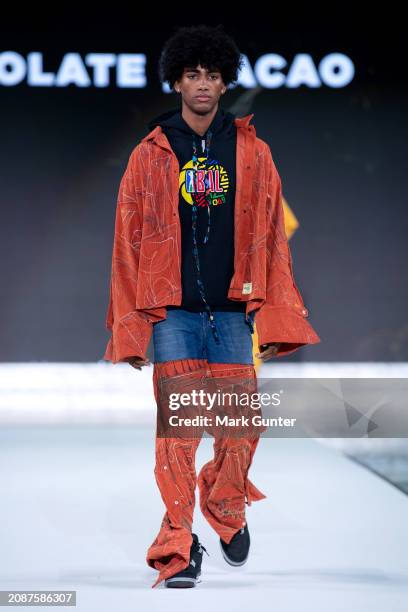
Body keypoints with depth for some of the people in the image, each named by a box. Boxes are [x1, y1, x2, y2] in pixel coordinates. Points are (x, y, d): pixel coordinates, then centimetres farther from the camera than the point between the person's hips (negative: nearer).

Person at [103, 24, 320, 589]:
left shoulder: (252, 153, 7)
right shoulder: (151, 155, 5)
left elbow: (270, 238, 7)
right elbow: (129, 242, 5)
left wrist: (273, 317, 1)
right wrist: (129, 328, 0)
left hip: (232, 309, 1)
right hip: (173, 312, -1)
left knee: (241, 424, 0)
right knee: (178, 426, -7)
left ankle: (226, 507, 28)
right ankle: (177, 547, 0)